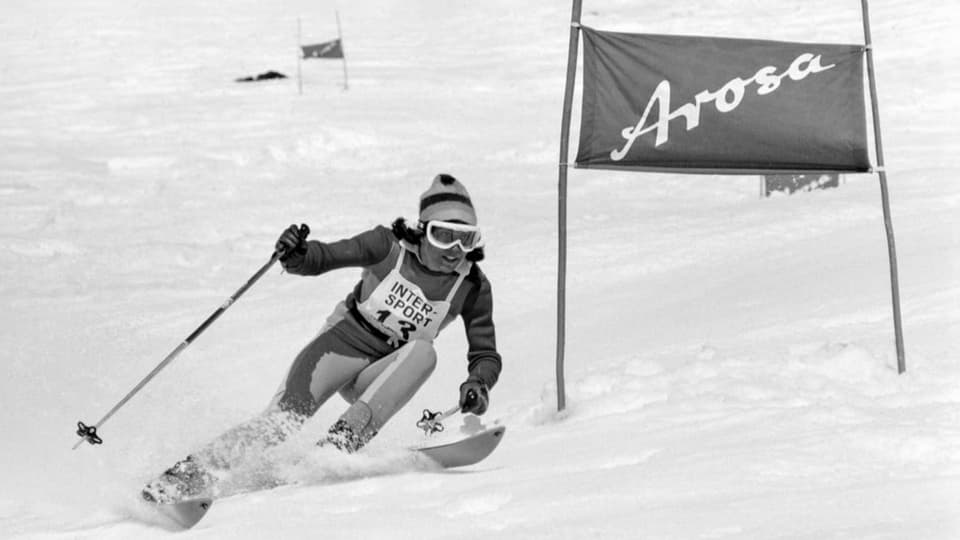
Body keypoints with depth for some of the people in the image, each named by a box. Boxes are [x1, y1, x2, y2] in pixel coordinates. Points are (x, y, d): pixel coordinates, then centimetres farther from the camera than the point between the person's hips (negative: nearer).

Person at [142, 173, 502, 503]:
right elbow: (323, 257, -11)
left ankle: (344, 441, -39)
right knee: (286, 416, -25)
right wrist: (296, 254, -33)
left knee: (423, 352, -31)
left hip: (382, 376, 2)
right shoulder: (391, 245, -12)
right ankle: (190, 473, -23)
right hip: (344, 340, -2)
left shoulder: (472, 287, -8)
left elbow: (486, 355, -4)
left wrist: (478, 384, -26)